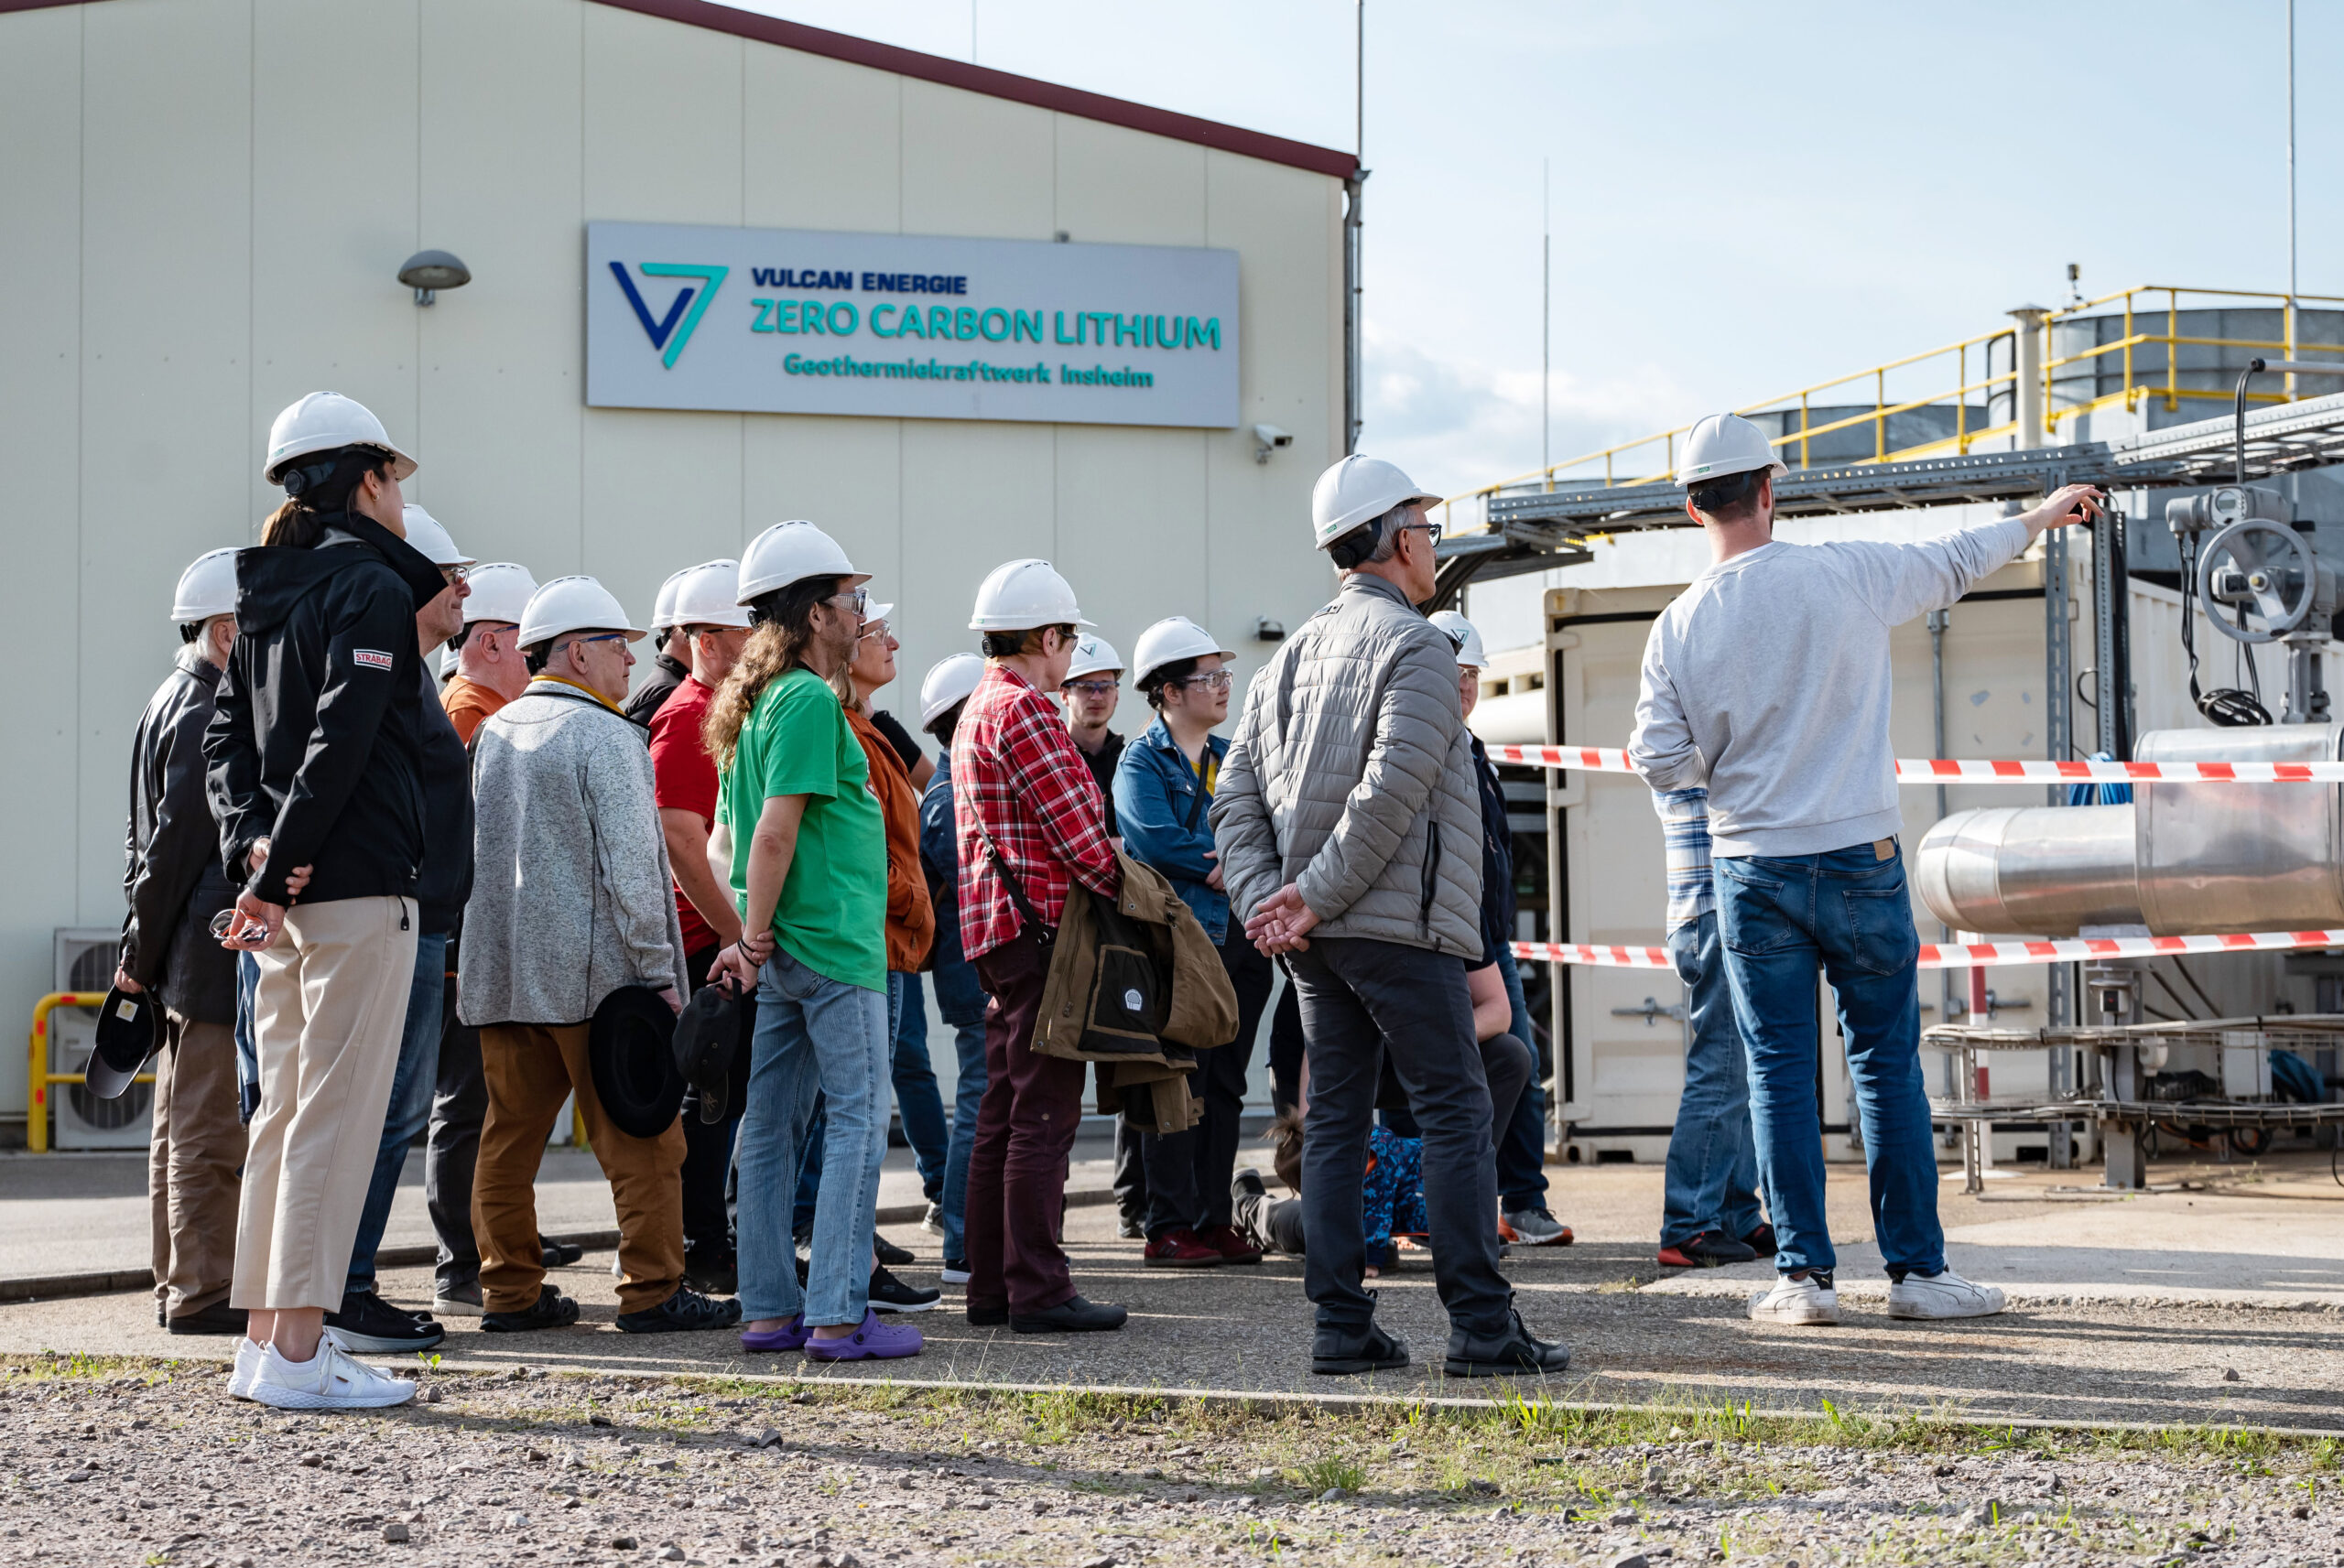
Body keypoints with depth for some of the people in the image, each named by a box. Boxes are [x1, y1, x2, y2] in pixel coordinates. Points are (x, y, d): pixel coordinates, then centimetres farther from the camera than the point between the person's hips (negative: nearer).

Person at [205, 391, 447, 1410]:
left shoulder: (267, 596, 17)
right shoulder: (370, 589, -9)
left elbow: (224, 739, 13)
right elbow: (341, 741, -18)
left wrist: (253, 846, -1)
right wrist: (276, 871, -15)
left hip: (287, 898, 9)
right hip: (357, 887, -9)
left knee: (284, 1112, 13)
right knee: (336, 1113, -7)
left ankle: (266, 1335, 18)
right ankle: (299, 1352, -7)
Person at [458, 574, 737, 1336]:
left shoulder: (490, 734, 14)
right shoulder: (605, 736, -10)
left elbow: (471, 853, 18)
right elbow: (630, 868, -15)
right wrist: (657, 972, -12)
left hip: (501, 974, 8)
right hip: (594, 974, -8)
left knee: (511, 1135, 10)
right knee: (640, 1140, -1)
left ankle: (510, 1291, 13)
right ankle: (652, 1292, -1)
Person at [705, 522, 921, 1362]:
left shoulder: (756, 702, 16)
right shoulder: (810, 700, -13)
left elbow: (728, 839, 17)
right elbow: (776, 833, -19)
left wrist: (748, 933, 14)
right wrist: (756, 936, -13)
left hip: (787, 949, 9)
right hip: (834, 945, -9)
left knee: (771, 1125, 10)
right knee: (858, 1121, -5)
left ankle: (771, 1308, 14)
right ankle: (838, 1314, -7)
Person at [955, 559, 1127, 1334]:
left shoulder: (978, 708, 21)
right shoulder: (1022, 709, -13)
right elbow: (1076, 827, -17)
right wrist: (1125, 887, -4)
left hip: (995, 925, 11)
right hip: (1039, 922, -11)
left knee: (1003, 1111, 12)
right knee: (1043, 1113, -9)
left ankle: (992, 1284, 15)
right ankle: (1038, 1289, -8)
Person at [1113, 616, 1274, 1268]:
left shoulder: (1233, 757, 18)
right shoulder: (1142, 761, -2)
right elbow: (1155, 840, -17)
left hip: (1240, 941, 7)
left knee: (1225, 1086, 9)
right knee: (1178, 1086, -5)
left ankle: (1214, 1220, 15)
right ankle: (1169, 1227, -1)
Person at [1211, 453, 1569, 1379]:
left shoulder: (1291, 657, 17)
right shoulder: (1414, 647, -8)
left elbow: (1237, 794, 11)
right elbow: (1391, 791, -19)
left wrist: (1264, 900, 1)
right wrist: (1317, 897, -15)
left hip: (1313, 936, 8)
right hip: (1399, 925, -8)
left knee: (1335, 1120, 8)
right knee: (1454, 1113, -4)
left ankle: (1342, 1327, 8)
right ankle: (1481, 1326, -7)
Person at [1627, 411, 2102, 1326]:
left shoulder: (1679, 628, -4)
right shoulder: (1848, 575, -6)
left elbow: (1660, 765, -3)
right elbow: (1956, 563, 11)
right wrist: (2041, 517, 28)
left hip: (1751, 870, 1)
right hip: (1859, 857, -1)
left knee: (1779, 1072, 6)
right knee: (1887, 1063, 6)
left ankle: (1803, 1274, 6)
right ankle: (1916, 1268, 10)